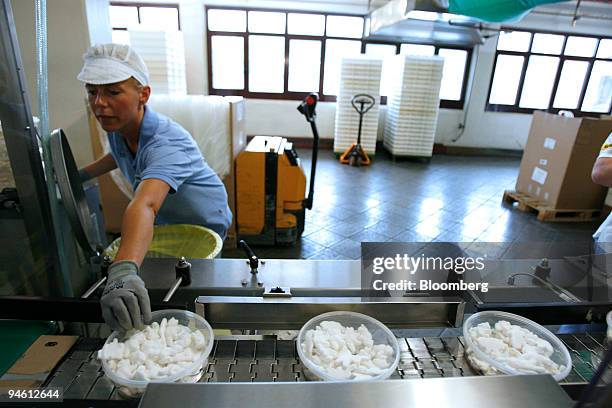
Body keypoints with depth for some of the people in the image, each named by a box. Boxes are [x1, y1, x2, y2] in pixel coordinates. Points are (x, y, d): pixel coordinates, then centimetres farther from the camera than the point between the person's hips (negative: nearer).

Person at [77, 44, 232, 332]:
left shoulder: (165, 142, -38)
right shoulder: (118, 126, -11)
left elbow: (145, 204, -58)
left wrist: (124, 270, -72)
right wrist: (80, 175, 8)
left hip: (204, 225, -7)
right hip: (165, 222, 7)